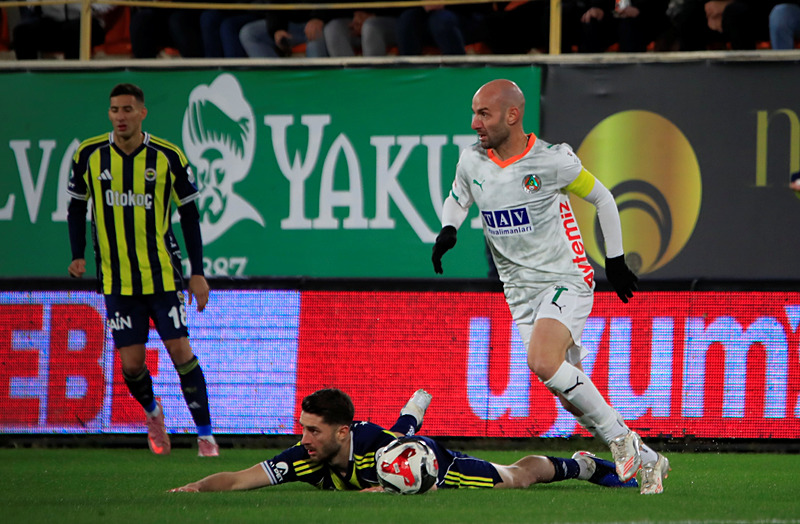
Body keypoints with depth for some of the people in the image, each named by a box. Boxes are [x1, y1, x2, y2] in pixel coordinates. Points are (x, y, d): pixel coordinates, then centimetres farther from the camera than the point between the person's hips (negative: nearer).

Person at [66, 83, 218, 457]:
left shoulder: (168, 157, -6)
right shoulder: (89, 155, -2)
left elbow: (189, 214, 2)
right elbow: (76, 206, 11)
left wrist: (197, 273, -1)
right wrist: (78, 256, -2)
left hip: (163, 274, -1)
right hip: (117, 281, 1)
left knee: (180, 350, -9)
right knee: (131, 364, -2)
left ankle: (205, 434, 1)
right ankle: (152, 412, 30)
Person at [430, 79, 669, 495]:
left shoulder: (551, 161, -13)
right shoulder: (472, 162, 0)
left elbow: (602, 198, 1)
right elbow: (457, 198, 21)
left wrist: (615, 259, 4)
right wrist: (447, 231, 0)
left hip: (566, 281, -6)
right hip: (521, 291, 6)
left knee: (542, 362, -30)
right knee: (570, 395, 2)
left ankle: (620, 436, -14)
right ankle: (646, 461, 17)